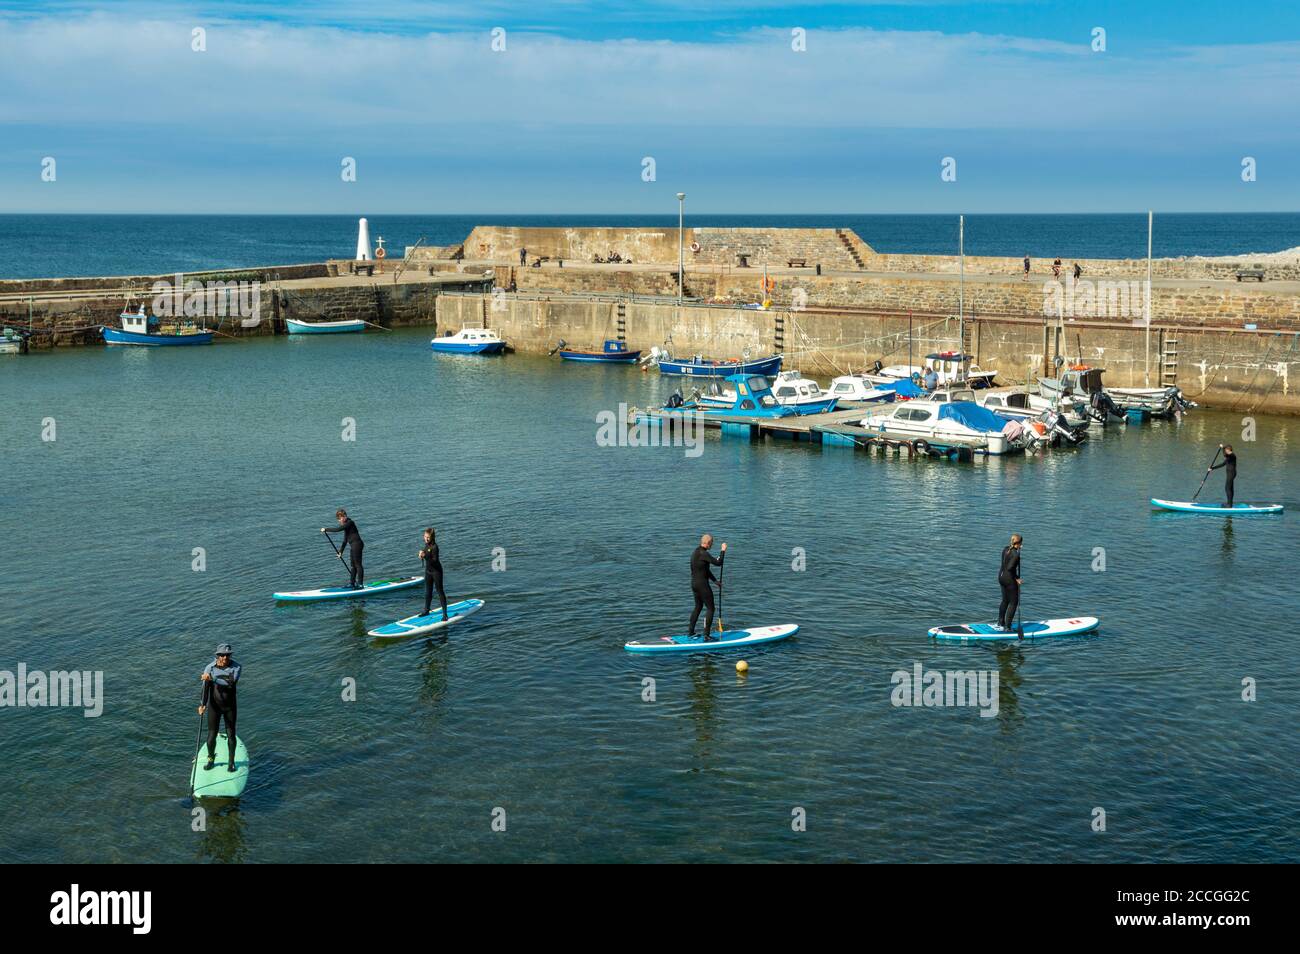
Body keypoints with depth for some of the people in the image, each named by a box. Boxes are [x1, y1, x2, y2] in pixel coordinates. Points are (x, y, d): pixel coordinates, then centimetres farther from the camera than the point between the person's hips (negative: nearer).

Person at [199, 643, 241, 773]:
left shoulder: (235, 667, -12)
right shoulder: (210, 668, -11)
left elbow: (232, 683, -28)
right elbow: (205, 687, -18)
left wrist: (212, 679, -34)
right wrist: (202, 704, -30)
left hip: (229, 707, 0)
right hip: (214, 705, 0)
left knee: (231, 735, 7)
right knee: (211, 735, 4)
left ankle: (231, 761, 25)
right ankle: (211, 759, 30)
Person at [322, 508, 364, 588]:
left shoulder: (349, 523, -12)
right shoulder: (346, 525, 17)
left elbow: (338, 529, -23)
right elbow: (345, 541, 21)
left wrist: (326, 530, -15)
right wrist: (340, 551, 19)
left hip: (357, 544, -10)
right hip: (353, 546, 10)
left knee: (358, 564, -7)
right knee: (353, 565, 14)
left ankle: (360, 584, -4)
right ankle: (351, 583, 21)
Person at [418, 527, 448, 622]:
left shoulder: (434, 547, -21)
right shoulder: (426, 545, 5)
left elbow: (435, 560, -24)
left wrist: (425, 556, -33)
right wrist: (421, 556, -4)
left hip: (436, 571, -8)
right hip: (428, 570, 8)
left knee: (439, 591, -4)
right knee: (428, 592, 18)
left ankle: (445, 613, 0)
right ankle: (426, 610, 31)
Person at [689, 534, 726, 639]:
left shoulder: (696, 552, 12)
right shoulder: (703, 554, -20)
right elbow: (718, 563, -24)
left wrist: (715, 581, 20)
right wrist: (723, 551, -12)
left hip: (694, 583, 10)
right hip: (702, 584, -10)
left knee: (698, 607, 23)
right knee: (710, 609, -1)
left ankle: (690, 631, 28)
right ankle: (707, 635, -1)